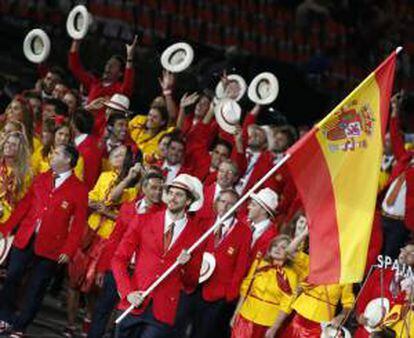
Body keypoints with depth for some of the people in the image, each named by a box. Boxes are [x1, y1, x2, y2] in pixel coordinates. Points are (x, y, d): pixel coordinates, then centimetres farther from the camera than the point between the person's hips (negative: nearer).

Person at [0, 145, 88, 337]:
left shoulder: (79, 190, -4)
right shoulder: (41, 179, 10)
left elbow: (78, 225, -6)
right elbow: (24, 205, 12)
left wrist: (68, 250, -13)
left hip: (49, 247, -4)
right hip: (25, 240, 4)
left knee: (36, 289, 2)